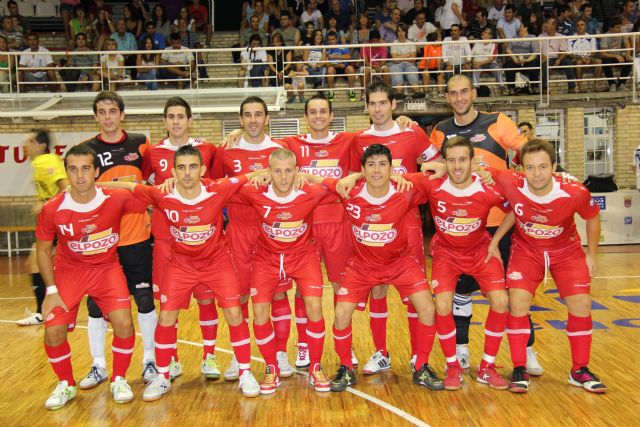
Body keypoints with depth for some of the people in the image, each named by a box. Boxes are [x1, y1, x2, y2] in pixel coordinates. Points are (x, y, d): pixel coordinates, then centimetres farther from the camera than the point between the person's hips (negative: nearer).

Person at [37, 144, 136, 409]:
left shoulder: (117, 200, -20)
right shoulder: (52, 209, -18)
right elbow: (43, 249, -3)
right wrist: (51, 290, -7)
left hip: (107, 268, 0)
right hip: (68, 271, 1)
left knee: (124, 325, -16)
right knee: (54, 332, -10)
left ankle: (119, 380, 11)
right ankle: (66, 385, 19)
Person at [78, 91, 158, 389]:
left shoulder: (140, 144, 2)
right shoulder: (87, 149, 0)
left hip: (136, 237, 0)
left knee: (144, 299, 6)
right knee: (96, 303, 7)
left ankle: (150, 360, 21)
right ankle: (98, 366, 22)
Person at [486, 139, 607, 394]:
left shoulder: (575, 193, -28)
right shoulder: (512, 185, -31)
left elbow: (593, 218, -7)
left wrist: (591, 255, 1)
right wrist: (495, 241, -12)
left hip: (566, 251, 1)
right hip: (526, 250, 0)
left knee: (581, 304, -7)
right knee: (518, 302, -16)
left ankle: (580, 370, 15)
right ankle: (519, 370, 1)